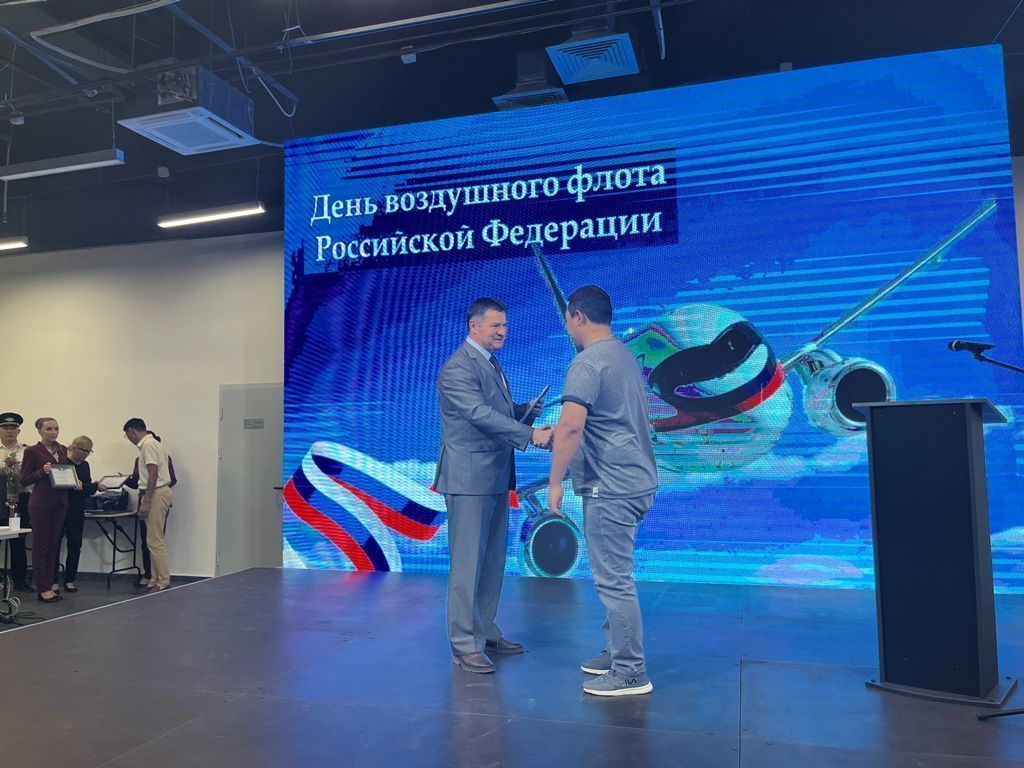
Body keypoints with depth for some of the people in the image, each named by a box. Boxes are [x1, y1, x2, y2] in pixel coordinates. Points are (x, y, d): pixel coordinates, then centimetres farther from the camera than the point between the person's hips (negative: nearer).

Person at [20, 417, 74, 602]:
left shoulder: (63, 450, 11)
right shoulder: (32, 451, -6)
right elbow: (24, 480, -6)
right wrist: (42, 472, -21)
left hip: (60, 502, 6)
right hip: (41, 503, -6)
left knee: (53, 543, 12)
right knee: (41, 545, 0)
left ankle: (49, 581, 22)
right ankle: (43, 588, 3)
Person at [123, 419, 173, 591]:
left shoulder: (148, 445, -12)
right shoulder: (152, 443, 19)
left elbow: (153, 474, -20)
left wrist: (146, 501, -21)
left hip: (157, 493, -11)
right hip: (159, 492, 11)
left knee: (155, 541, -8)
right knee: (154, 541, 13)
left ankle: (164, 583, -5)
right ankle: (156, 581, 17)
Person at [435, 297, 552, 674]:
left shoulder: (490, 362, 16)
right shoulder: (458, 367, -15)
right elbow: (481, 414, -26)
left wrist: (526, 410, 1)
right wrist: (531, 435, -33)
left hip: (495, 477, 10)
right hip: (469, 478, -10)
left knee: (493, 560, 15)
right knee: (468, 561, -3)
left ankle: (485, 631, 28)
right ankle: (464, 645, 7)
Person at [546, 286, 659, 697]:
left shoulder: (588, 362, -15)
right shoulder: (626, 356, 15)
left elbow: (571, 425, -25)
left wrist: (555, 481, -16)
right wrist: (553, 434, 25)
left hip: (611, 487, -10)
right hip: (635, 480, 10)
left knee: (613, 579, -1)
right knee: (615, 575, 18)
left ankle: (631, 673, 8)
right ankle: (617, 652, 29)